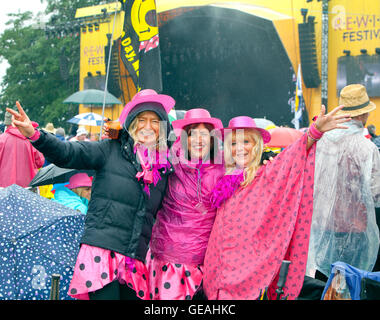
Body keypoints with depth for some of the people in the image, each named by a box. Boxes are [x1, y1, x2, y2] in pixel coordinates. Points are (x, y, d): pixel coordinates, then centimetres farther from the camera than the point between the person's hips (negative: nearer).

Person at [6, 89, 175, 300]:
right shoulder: (110, 151, 4)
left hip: (135, 259, 4)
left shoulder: (165, 166, 14)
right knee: (105, 295, -15)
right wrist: (34, 135, -21)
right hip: (102, 250, -4)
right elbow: (67, 153, -7)